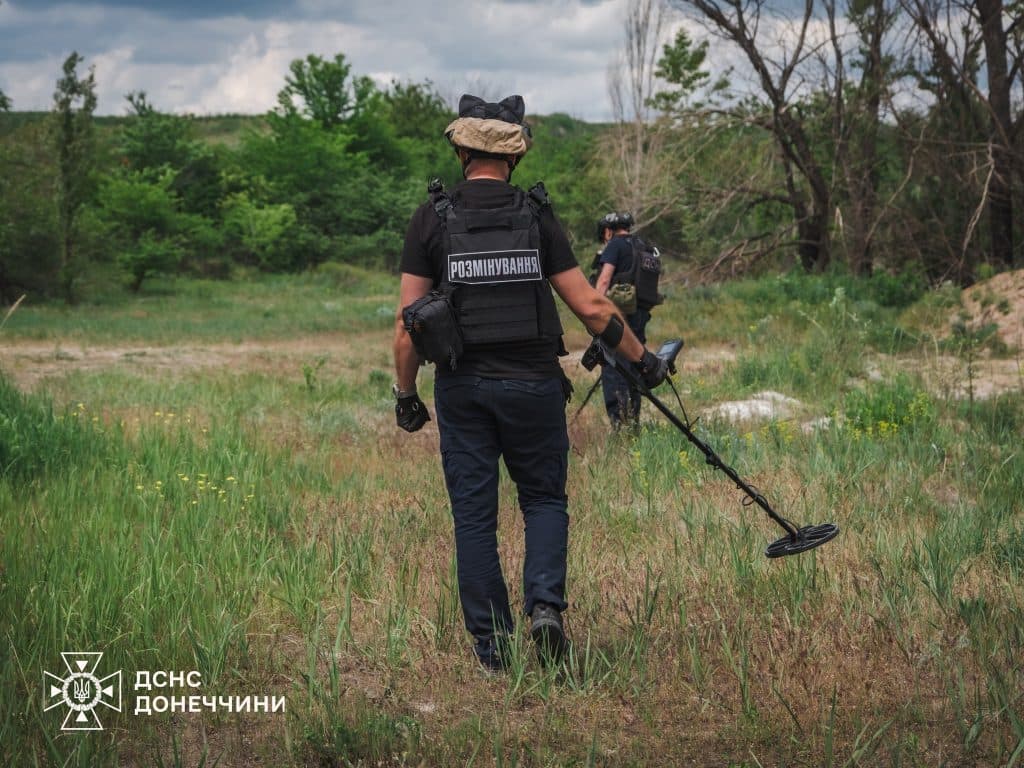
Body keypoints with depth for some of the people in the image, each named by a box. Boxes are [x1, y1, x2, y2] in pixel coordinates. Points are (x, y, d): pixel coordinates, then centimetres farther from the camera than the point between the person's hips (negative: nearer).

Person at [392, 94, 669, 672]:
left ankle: (491, 647, 8)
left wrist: (405, 392, 7)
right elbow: (590, 306, -3)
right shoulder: (537, 217, -1)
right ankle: (545, 604, -6)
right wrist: (642, 358, 8)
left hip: (462, 386, 0)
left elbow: (408, 317, -3)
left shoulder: (432, 218, -2)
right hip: (532, 383, 0)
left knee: (474, 514, 7)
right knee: (545, 497, 17)